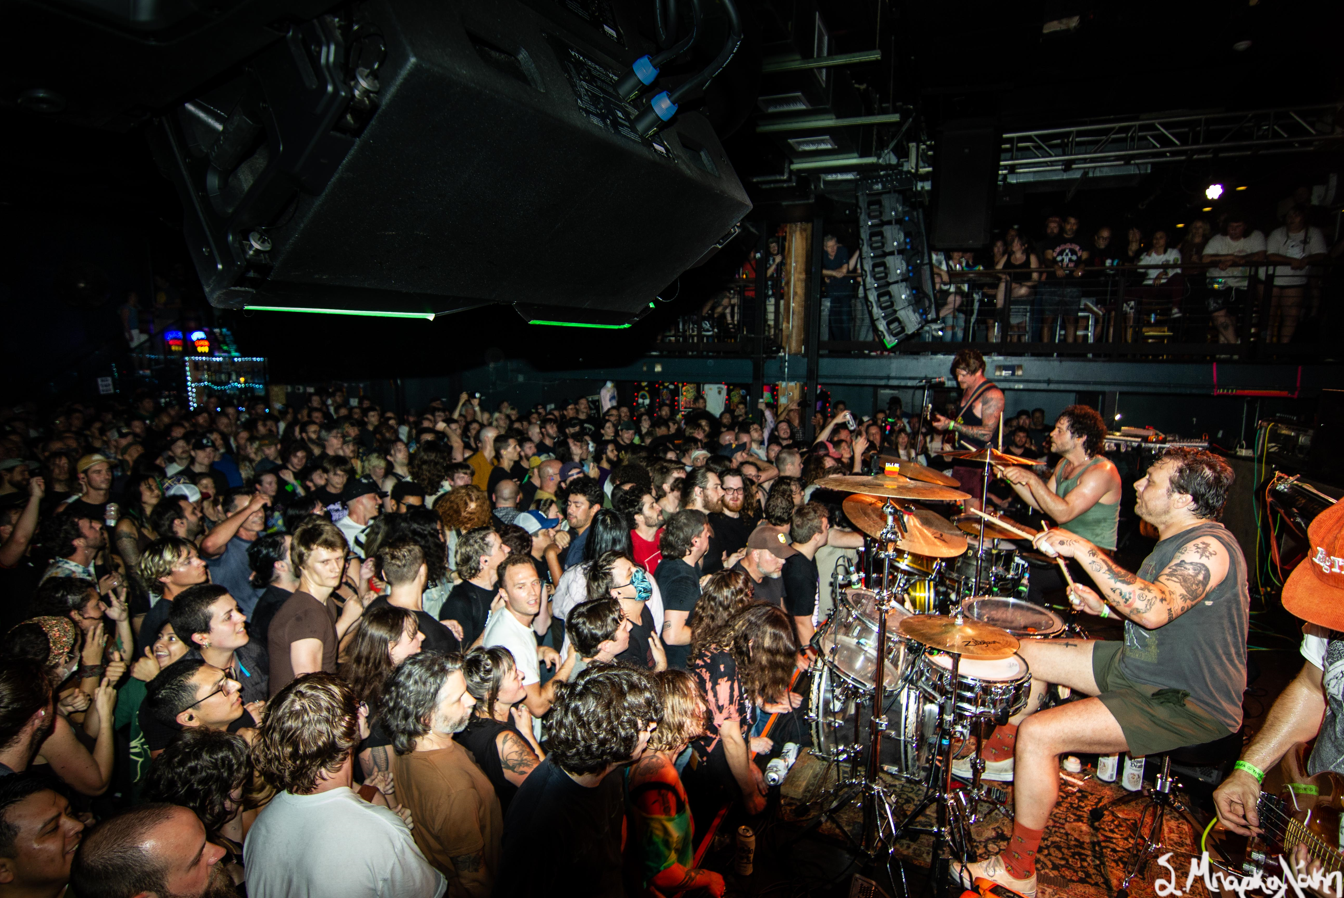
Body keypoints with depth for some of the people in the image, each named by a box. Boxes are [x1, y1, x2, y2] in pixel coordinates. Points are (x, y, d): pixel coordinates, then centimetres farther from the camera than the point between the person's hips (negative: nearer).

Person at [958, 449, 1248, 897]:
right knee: (1026, 652, 13)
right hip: (1139, 664, 10)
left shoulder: (1208, 548, -24)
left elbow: (1156, 609, -42)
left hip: (1186, 704, -10)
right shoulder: (1177, 541, 8)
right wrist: (1105, 606, 4)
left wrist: (1083, 549, -37)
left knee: (1038, 734, -22)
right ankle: (999, 756, 35)